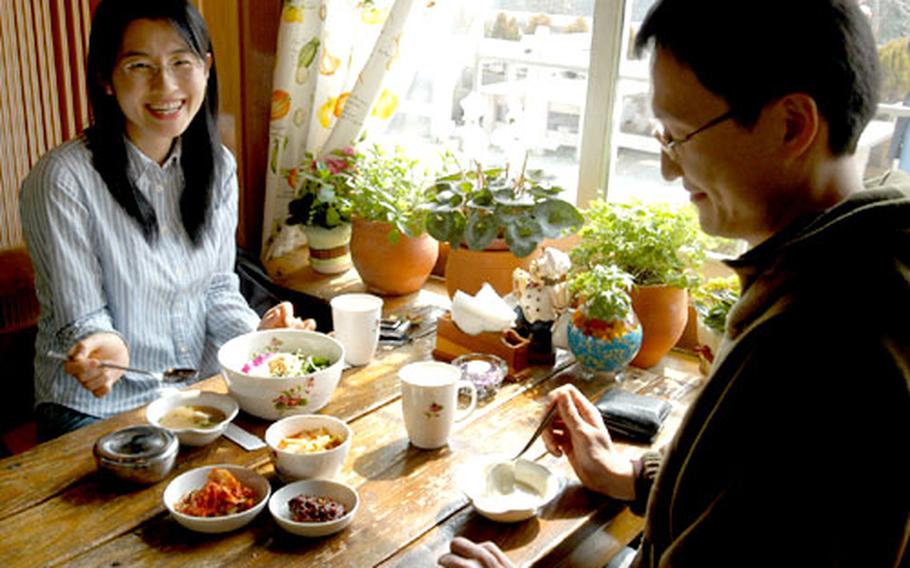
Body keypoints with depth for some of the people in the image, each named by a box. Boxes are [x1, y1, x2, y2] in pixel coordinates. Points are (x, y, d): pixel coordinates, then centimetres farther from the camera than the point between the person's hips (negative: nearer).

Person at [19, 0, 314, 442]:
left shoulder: (218, 166, 2)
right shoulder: (62, 179, -16)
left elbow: (218, 286, 8)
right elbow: (81, 319, -10)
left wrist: (257, 332, -11)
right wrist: (104, 349, -32)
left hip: (204, 389, 5)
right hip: (95, 409, -4)